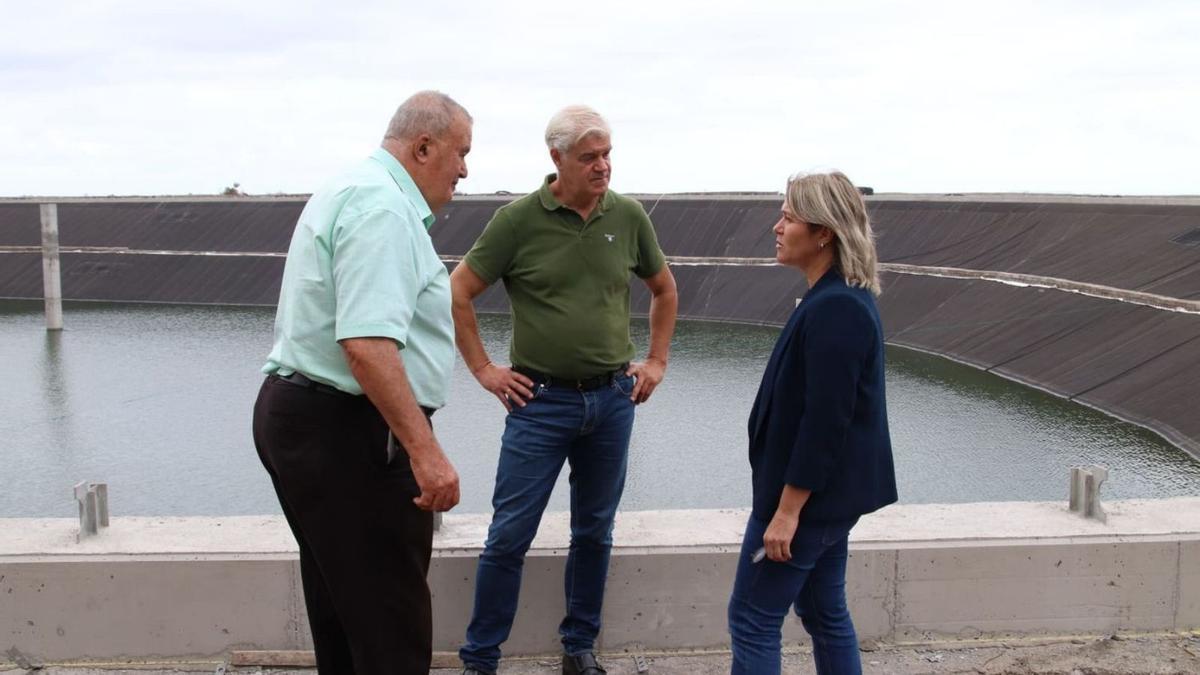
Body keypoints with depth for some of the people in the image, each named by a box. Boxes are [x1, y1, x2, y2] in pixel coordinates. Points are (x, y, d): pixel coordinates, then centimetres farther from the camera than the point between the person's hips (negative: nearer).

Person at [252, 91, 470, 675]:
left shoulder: (353, 191, 18)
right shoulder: (382, 206, -17)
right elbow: (367, 343, -29)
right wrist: (425, 450, -29)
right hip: (345, 432, -11)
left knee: (341, 610, 19)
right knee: (391, 628, -4)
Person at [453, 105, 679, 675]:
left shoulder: (628, 216, 3)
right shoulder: (518, 220, -7)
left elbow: (664, 289, 18)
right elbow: (458, 293, -2)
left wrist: (657, 361, 12)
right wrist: (483, 369, -4)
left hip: (613, 399, 4)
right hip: (541, 400, -3)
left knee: (594, 532, 13)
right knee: (510, 535, -1)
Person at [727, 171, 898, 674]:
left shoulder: (834, 310, -23)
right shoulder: (843, 297, 10)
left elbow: (824, 421, -25)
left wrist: (787, 509, -21)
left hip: (810, 495, -10)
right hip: (830, 492, 10)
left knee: (752, 621, 0)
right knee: (824, 614, 19)